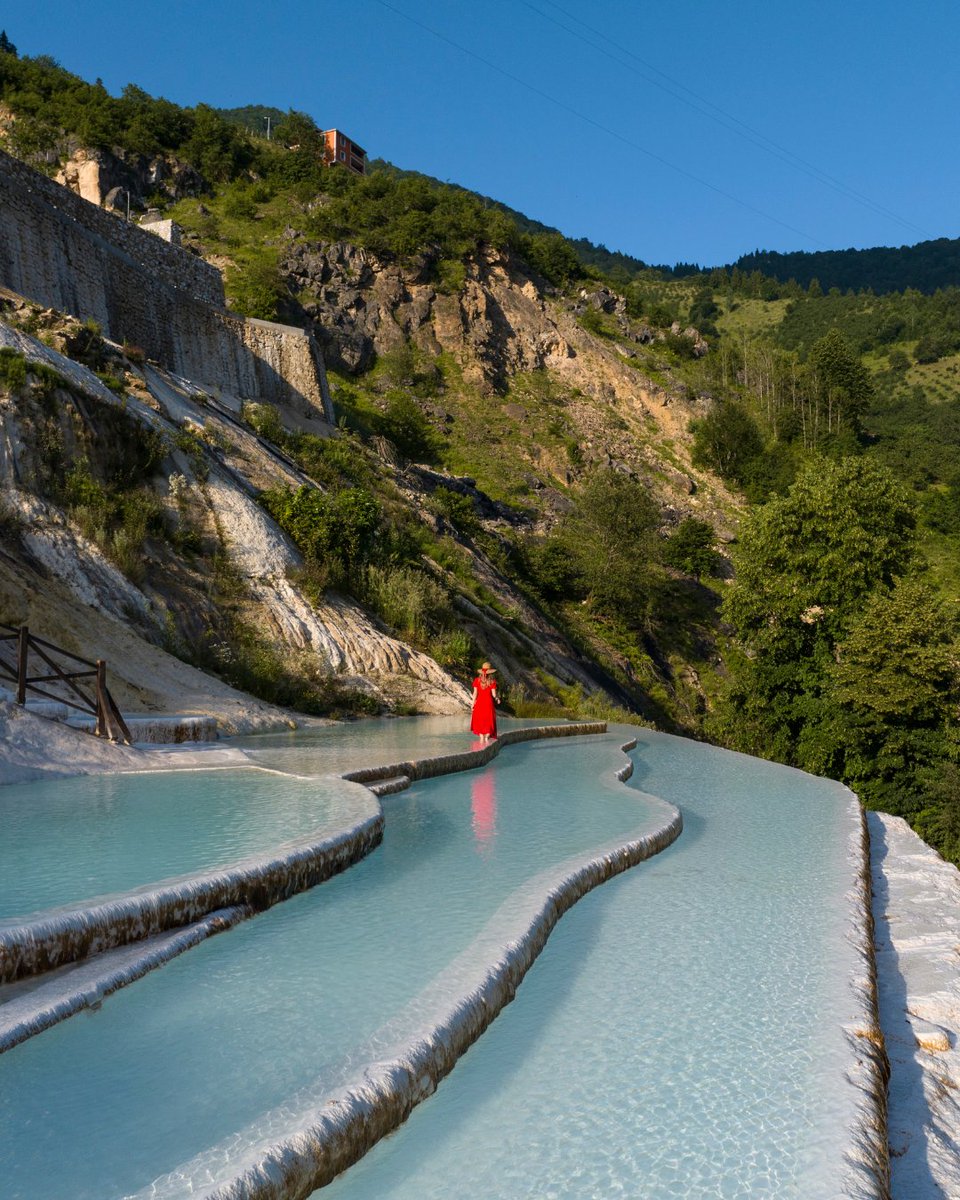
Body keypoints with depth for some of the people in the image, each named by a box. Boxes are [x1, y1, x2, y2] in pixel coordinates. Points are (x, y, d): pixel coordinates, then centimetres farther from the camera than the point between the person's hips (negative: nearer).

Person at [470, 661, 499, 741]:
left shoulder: (477, 680, -4)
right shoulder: (492, 681, -7)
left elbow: (475, 693, -4)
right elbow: (494, 694, -5)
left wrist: (473, 703, 3)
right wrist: (497, 699, 15)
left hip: (479, 702, 1)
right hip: (488, 702, -1)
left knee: (479, 720, 12)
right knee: (489, 720, 10)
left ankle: (481, 737, 9)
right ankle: (487, 737, 4)